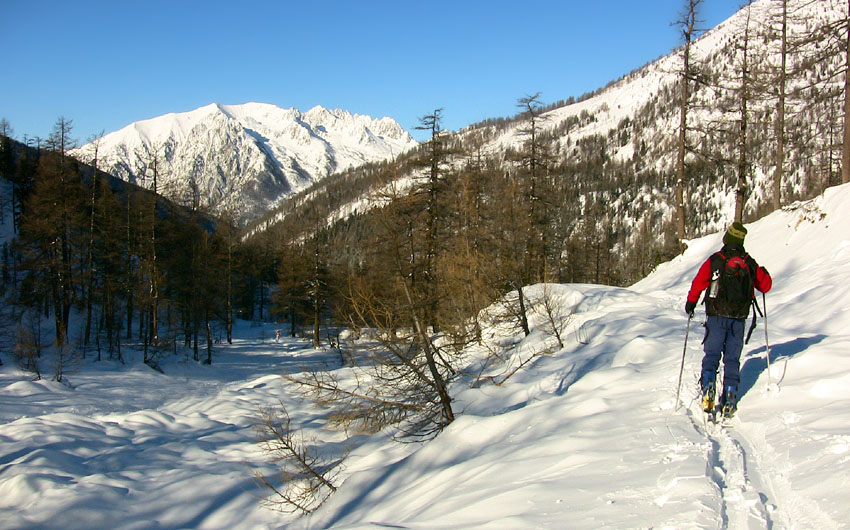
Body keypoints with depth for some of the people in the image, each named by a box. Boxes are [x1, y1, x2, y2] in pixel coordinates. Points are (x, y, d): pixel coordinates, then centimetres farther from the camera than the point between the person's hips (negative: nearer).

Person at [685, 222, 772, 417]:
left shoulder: (714, 260, -7)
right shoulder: (750, 263, 1)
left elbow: (698, 283, -3)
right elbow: (765, 285, 12)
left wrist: (690, 303, 13)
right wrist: (764, 273, 34)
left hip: (716, 317, -2)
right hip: (739, 319, 2)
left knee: (712, 354, 6)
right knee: (732, 359, 9)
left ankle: (707, 386, -15)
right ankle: (729, 399, 5)